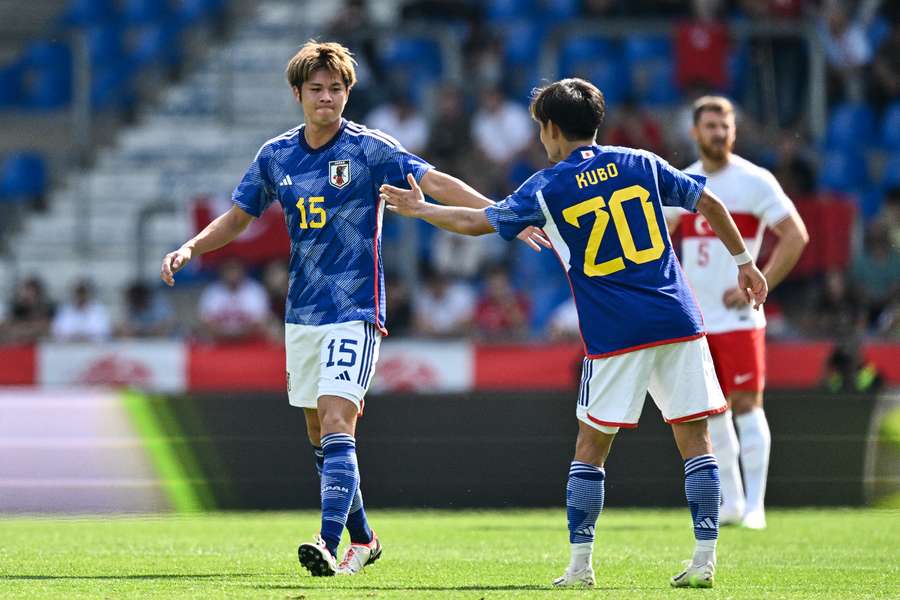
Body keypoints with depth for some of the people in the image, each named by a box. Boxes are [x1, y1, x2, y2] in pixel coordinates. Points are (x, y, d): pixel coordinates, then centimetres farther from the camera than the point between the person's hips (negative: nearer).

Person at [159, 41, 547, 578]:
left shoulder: (370, 148, -7)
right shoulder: (275, 156, 7)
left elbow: (437, 183, -14)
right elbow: (237, 217, 18)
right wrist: (188, 250, 3)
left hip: (355, 311, -6)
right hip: (302, 312, 6)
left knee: (336, 425, -20)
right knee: (319, 434, 11)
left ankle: (330, 543, -28)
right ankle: (362, 539, 27)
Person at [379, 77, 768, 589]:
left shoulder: (547, 189, 3)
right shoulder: (640, 163, 10)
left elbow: (478, 221, 11)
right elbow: (709, 203, 13)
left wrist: (420, 209, 28)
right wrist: (744, 262, 24)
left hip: (614, 336, -2)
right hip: (678, 321, 2)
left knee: (591, 446, 9)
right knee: (695, 439, 4)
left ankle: (580, 563, 7)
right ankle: (705, 559, -4)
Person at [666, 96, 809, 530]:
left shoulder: (755, 181, -6)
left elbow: (796, 236, -8)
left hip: (738, 316, -5)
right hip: (695, 319, 5)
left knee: (746, 404, -10)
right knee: (712, 412, 8)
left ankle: (755, 504, -9)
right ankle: (730, 501, 16)